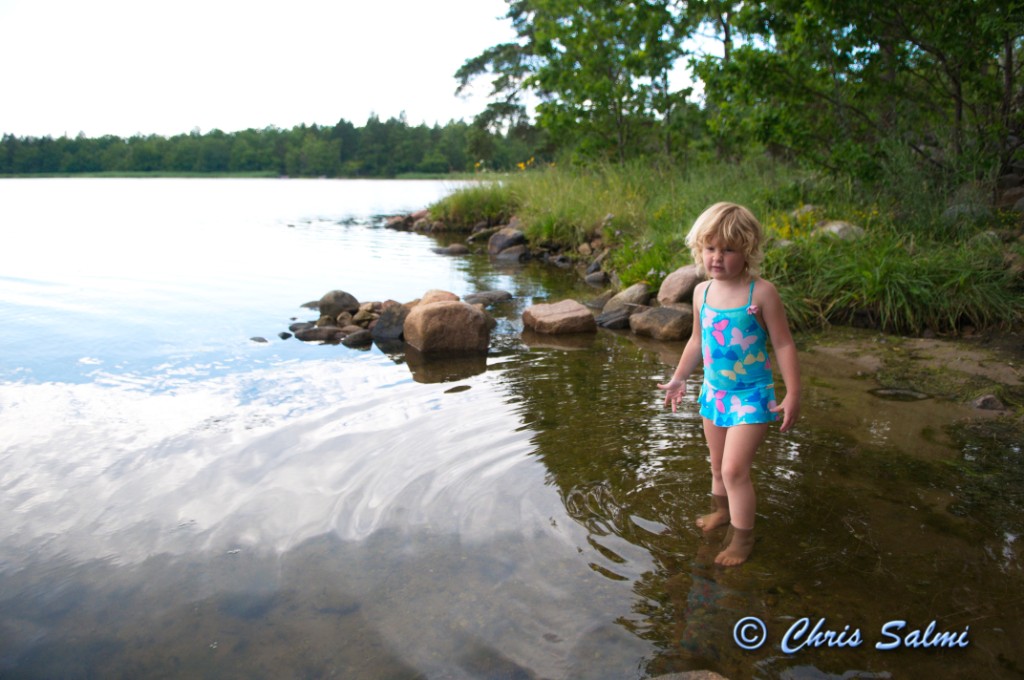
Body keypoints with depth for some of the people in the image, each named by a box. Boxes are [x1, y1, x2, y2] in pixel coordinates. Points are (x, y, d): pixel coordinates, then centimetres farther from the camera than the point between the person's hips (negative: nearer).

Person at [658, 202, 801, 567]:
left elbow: (783, 344, -11)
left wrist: (793, 394, -13)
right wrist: (678, 379, 20)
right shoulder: (702, 291, 1)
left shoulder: (761, 292, -16)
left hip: (751, 396, -6)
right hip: (713, 392, 6)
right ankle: (723, 511, 44)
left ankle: (742, 537, 7)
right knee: (718, 466, 20)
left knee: (734, 468, -11)